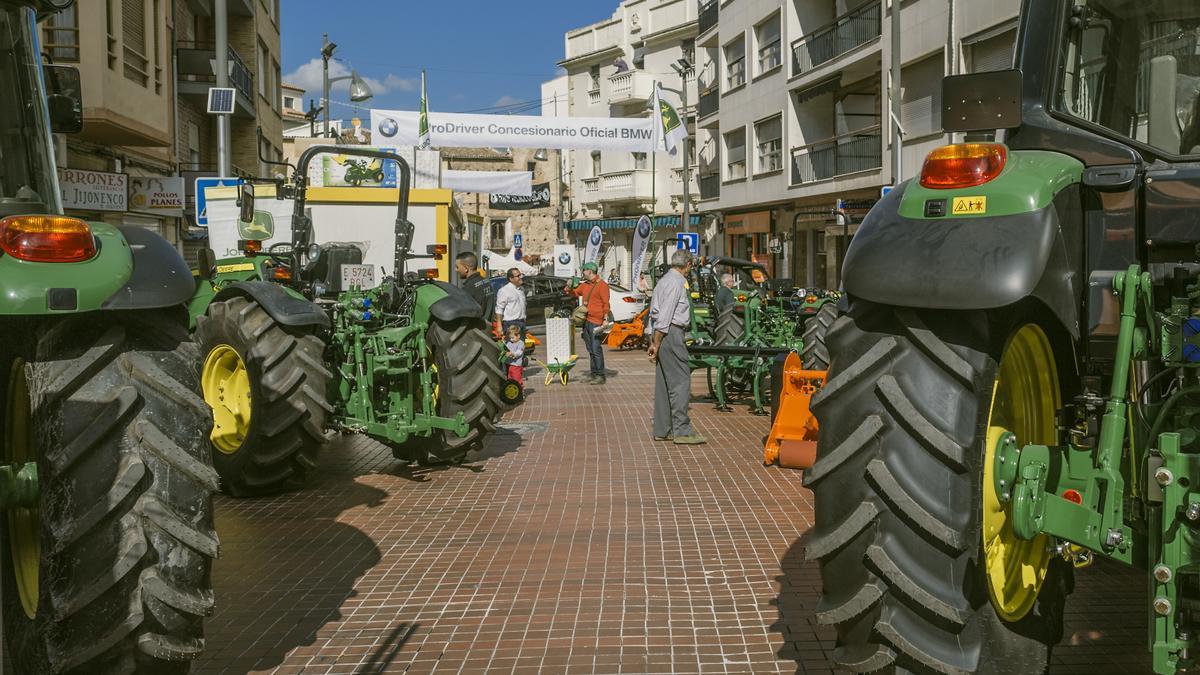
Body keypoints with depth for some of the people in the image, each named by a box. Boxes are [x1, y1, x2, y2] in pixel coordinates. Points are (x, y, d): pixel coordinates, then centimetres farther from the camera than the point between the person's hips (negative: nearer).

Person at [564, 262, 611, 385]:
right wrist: (569, 288, 5)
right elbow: (575, 293, 27)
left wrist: (605, 319, -19)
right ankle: (593, 373, 19)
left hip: (596, 322, -9)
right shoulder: (585, 285, 17)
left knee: (596, 349, -10)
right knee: (590, 349, 12)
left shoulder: (601, 285, -8)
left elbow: (606, 303, -12)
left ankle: (600, 376, -6)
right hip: (585, 320, 9)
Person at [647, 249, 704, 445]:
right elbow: (665, 315, -17)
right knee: (680, 381, -8)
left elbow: (654, 312, 20)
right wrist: (656, 343, -17)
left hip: (662, 333, 10)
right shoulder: (676, 282, -12)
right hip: (671, 333, -10)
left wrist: (655, 342, 20)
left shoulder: (664, 280, 19)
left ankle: (662, 430, 14)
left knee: (664, 382, 11)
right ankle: (682, 430, -8)